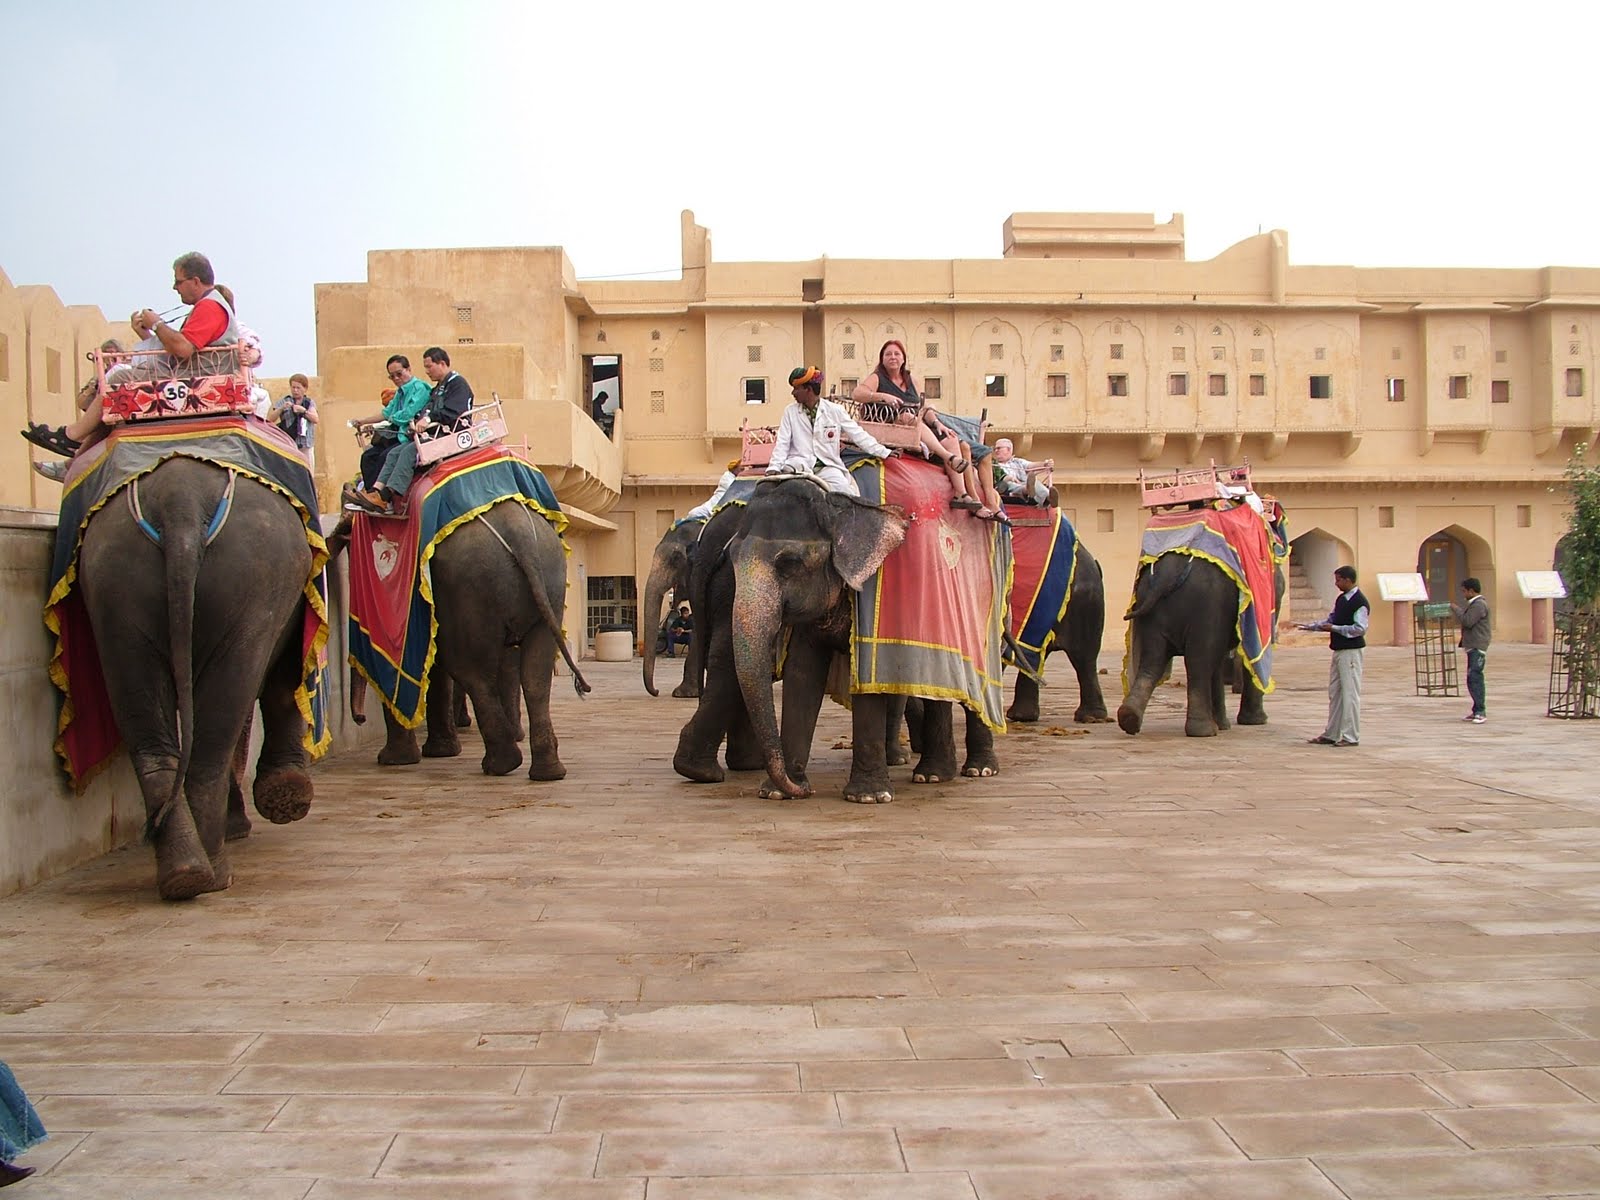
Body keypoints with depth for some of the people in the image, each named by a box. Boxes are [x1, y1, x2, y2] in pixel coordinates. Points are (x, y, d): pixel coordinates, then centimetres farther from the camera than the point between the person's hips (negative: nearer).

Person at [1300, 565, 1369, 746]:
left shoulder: (1359, 602, -13)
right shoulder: (1341, 599, 14)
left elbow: (1360, 628, -19)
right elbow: (1331, 619, 22)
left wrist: (1334, 628, -15)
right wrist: (1311, 626, 12)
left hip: (1351, 651, -9)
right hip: (1338, 650, 9)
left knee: (1350, 693, -6)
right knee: (1334, 692, 11)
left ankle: (1351, 736, -2)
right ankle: (1331, 734, 17)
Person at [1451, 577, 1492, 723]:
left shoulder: (1479, 604, -12)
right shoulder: (1473, 604, 20)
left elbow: (1467, 621, -20)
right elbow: (1467, 620, 24)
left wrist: (1456, 609, -10)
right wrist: (1458, 609, 11)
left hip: (1477, 647, -11)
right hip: (1472, 647, 11)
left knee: (1475, 678, -14)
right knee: (1472, 679, 11)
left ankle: (1480, 712, -15)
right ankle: (1477, 711, 16)